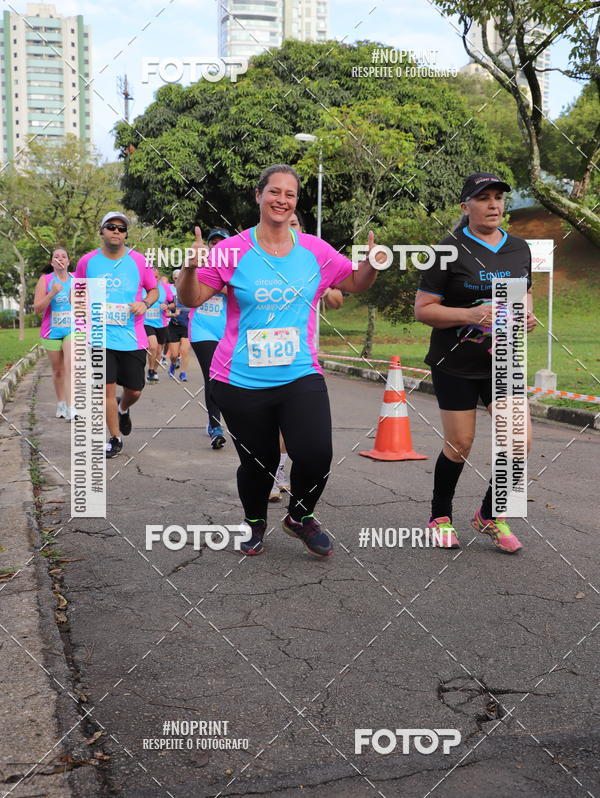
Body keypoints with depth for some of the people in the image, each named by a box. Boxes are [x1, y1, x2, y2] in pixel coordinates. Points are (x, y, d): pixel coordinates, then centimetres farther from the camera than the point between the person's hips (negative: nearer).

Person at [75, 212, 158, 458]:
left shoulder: (138, 260, -1)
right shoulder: (87, 261, 1)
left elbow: (153, 290, 11)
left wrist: (145, 303, -10)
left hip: (133, 338, 1)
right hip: (101, 336, -1)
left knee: (134, 391, 7)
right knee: (108, 387, -4)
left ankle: (123, 409, 44)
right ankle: (115, 439, 14)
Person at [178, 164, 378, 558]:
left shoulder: (315, 250, 5)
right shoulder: (232, 251, -2)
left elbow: (356, 282, 17)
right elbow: (191, 299, 2)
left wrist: (372, 264, -4)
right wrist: (192, 267, -18)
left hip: (300, 375, 1)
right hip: (242, 380, -1)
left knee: (316, 456, -15)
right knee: (258, 463, 7)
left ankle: (300, 517, 19)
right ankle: (255, 522, 41)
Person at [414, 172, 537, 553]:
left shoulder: (520, 249, 7)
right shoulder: (450, 250, -9)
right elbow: (423, 309, -10)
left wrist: (527, 315, -1)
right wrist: (469, 314, -24)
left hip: (502, 363, 4)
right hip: (455, 364, -4)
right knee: (460, 444, 3)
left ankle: (491, 514, 16)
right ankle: (441, 518, 26)